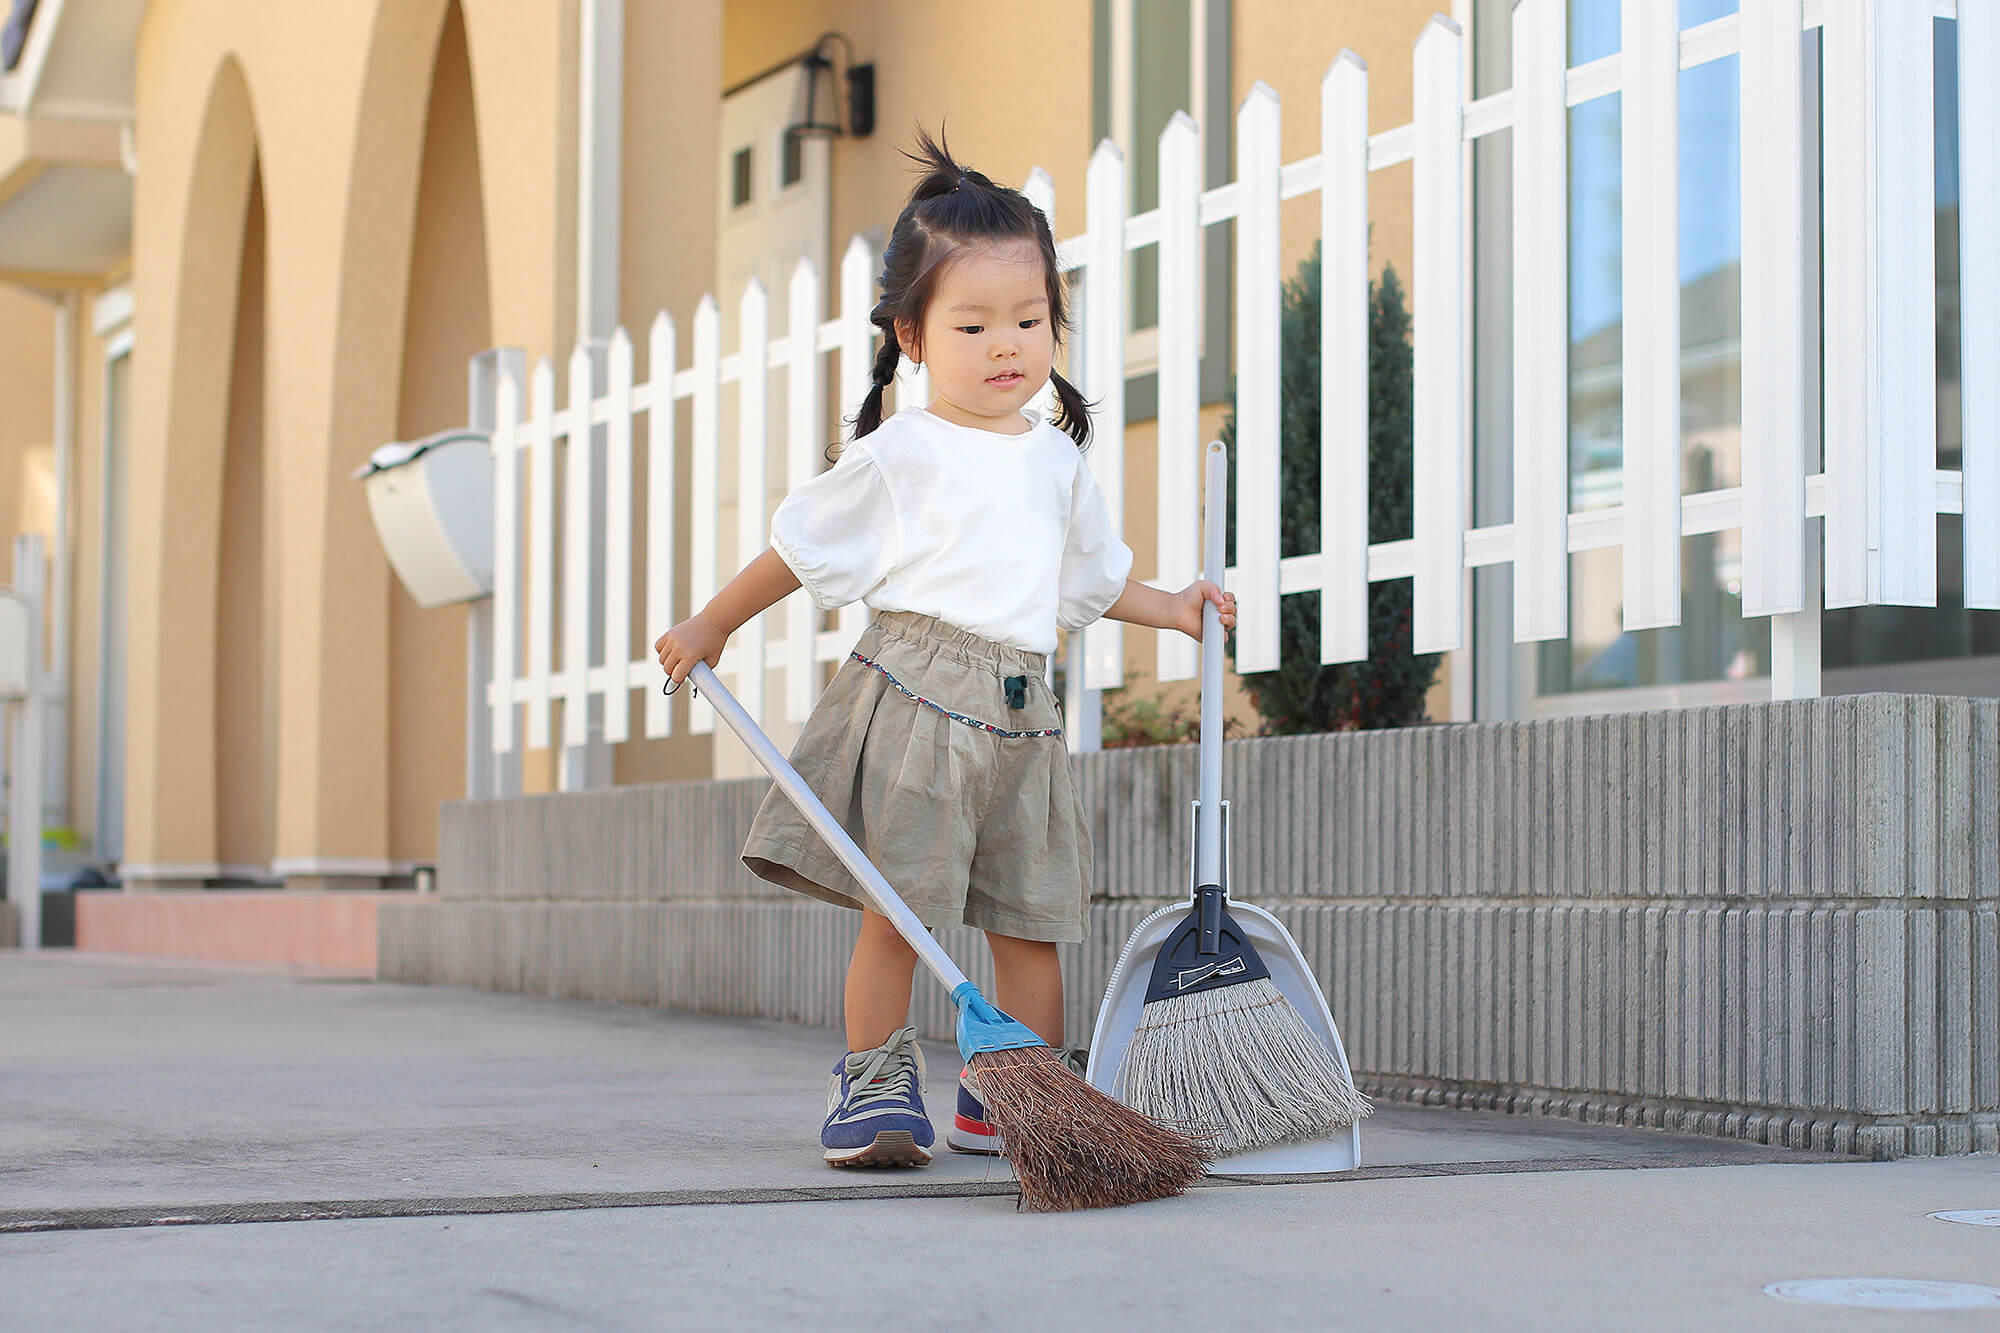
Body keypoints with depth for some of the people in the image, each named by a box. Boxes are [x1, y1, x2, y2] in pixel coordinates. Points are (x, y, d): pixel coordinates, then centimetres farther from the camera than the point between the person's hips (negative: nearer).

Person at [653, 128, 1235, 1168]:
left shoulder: (1058, 459, 15)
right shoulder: (898, 454, -1)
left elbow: (1091, 577, 29)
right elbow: (802, 547, 7)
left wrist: (1174, 610, 21)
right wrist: (710, 625, 9)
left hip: (1020, 710, 5)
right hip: (915, 691, -5)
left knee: (1031, 919, 5)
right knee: (896, 907, -6)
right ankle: (876, 1083, 5)